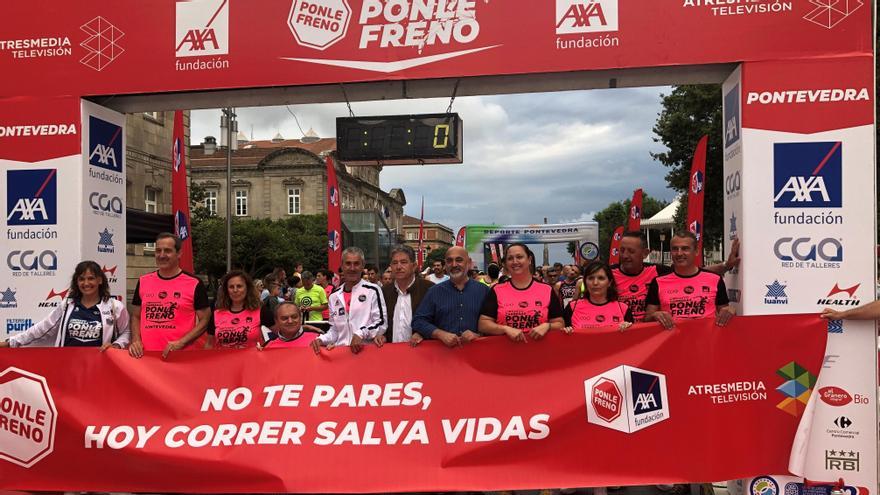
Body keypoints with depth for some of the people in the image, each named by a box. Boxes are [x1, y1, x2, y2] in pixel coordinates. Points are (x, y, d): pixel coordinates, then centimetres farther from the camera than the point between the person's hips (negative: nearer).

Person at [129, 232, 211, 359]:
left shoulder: (194, 284, -4)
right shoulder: (143, 282, 8)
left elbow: (204, 320, -3)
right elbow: (136, 316, 16)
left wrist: (181, 342, -14)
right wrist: (136, 340, -1)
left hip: (180, 355, -3)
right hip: (146, 354, 3)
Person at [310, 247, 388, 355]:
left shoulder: (373, 291, 4)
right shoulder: (334, 296, 18)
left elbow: (381, 323, 0)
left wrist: (361, 334, -14)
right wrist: (321, 339, 7)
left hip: (366, 349, -4)